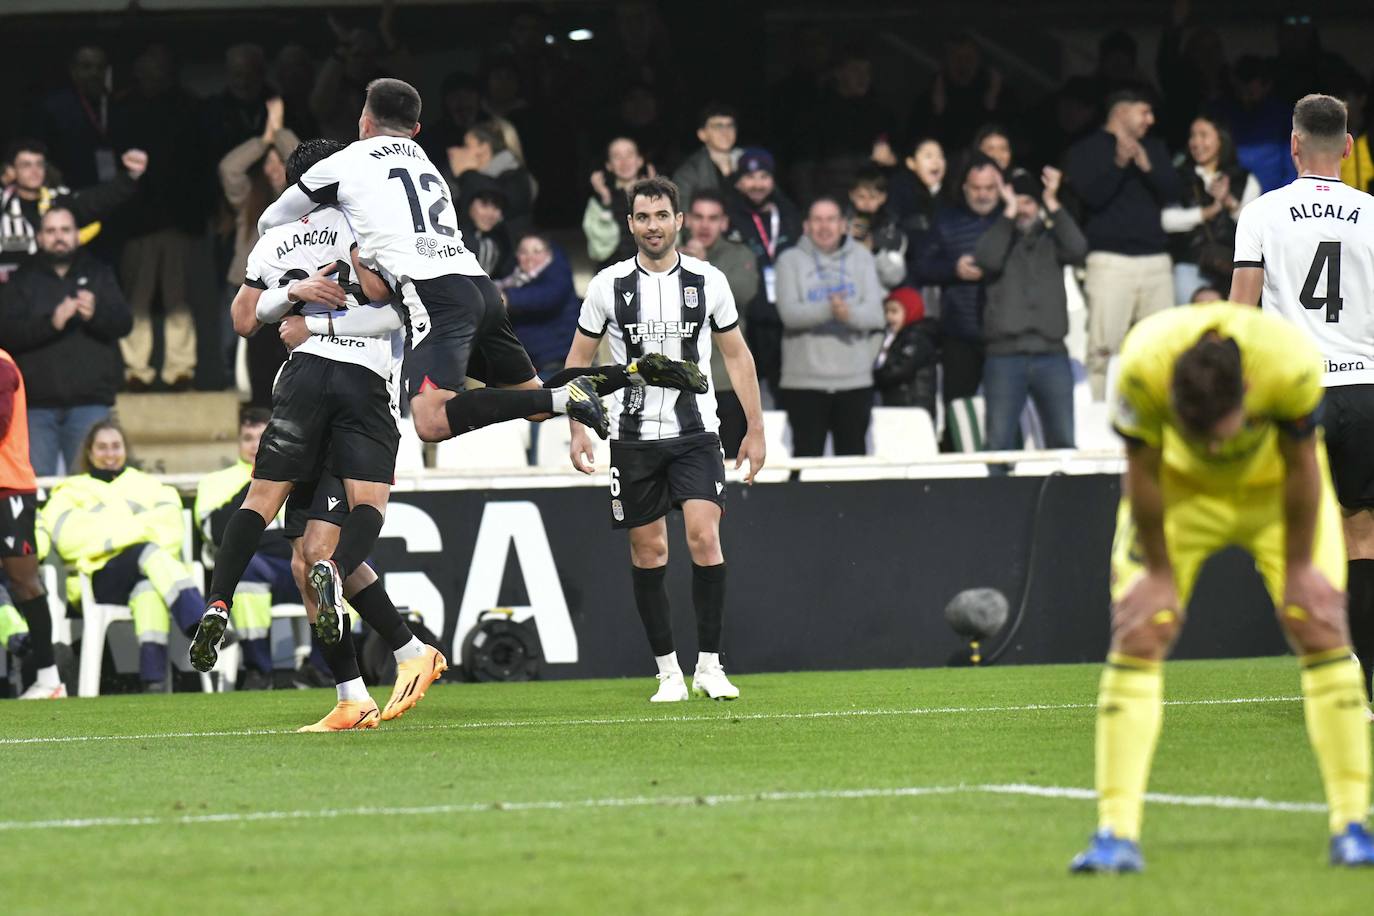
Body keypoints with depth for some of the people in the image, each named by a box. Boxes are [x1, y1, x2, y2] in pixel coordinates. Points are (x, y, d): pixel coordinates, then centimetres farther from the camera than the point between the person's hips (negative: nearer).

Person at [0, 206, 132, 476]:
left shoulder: (99, 275, 14)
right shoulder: (23, 281, 10)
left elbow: (123, 324, 1)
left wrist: (96, 314, -21)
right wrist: (51, 322, -20)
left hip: (90, 403, 0)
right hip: (37, 405, 0)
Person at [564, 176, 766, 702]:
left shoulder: (707, 281, 1)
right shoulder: (608, 285, 0)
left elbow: (737, 356, 10)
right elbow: (578, 360, 9)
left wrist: (755, 429, 8)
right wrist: (578, 431, 0)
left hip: (695, 432, -1)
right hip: (633, 436, 1)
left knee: (704, 537, -15)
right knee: (648, 552, 2)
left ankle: (708, 665, -7)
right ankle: (667, 671, 12)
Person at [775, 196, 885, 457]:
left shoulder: (861, 257, 9)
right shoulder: (791, 260, 4)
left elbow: (875, 313, -3)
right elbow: (789, 313, -11)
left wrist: (850, 314, -26)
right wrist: (829, 310, -29)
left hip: (855, 379, 2)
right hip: (804, 381, -2)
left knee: (853, 454, 6)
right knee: (807, 456, -3)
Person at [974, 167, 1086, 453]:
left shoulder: (1051, 241, 14)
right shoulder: (1000, 238, 11)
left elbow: (1077, 249, -6)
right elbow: (987, 259, -10)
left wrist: (1053, 204, -5)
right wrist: (1009, 214, -6)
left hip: (1051, 353, 1)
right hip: (1005, 354, -1)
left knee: (1063, 440, 0)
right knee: (999, 442, -5)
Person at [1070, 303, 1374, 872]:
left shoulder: (1292, 367, -38)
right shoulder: (1142, 367, -37)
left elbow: (1301, 467, -20)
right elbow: (1143, 473, -21)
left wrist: (1299, 568, -10)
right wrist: (1158, 573, -12)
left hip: (1276, 488, 0)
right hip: (1181, 490, 0)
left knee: (1323, 632, -10)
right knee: (1136, 637, -12)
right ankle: (1116, 834, -11)